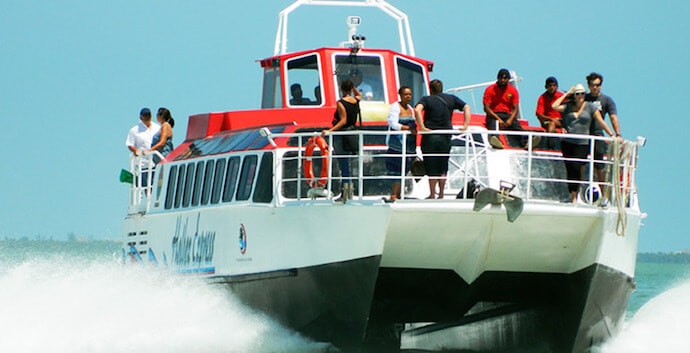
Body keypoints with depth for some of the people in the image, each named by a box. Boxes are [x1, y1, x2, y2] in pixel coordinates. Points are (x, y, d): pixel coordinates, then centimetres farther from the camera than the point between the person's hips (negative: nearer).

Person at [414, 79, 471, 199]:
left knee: (431, 168, 3)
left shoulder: (426, 99, 0)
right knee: (443, 168, 12)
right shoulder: (451, 99, 9)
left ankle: (432, 194, 4)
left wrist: (422, 127, -19)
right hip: (446, 137, 2)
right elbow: (466, 108, 5)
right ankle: (441, 194, 12)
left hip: (430, 136, -2)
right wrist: (465, 125, 1)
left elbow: (417, 110, -19)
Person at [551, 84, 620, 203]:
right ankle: (572, 195, 8)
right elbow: (554, 106, -3)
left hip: (582, 143, -3)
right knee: (569, 169, 1)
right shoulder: (568, 106, 10)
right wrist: (566, 94, 5)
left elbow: (601, 122, 5)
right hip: (567, 142, 3)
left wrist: (612, 135, 2)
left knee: (576, 168, -12)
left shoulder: (590, 107, 5)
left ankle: (574, 197, -10)